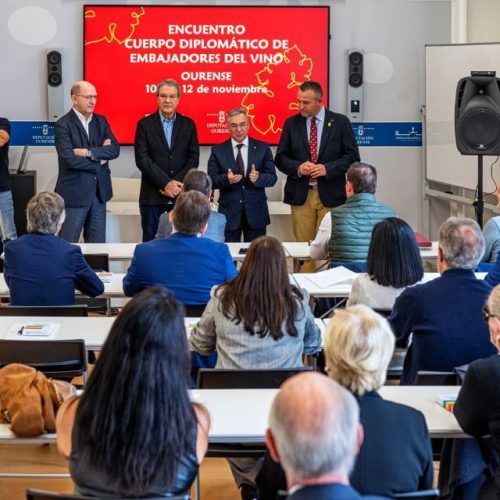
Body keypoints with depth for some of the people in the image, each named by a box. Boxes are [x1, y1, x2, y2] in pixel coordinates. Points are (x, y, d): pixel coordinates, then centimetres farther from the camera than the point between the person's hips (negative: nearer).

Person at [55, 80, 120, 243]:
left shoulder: (101, 121, 9)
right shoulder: (63, 125, -9)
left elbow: (115, 149, -3)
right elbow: (70, 159, -20)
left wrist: (88, 152, -16)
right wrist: (99, 158, -9)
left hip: (99, 192, 6)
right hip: (74, 193, -5)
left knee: (98, 244, 10)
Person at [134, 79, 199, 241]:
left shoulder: (188, 124, 9)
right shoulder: (145, 124, 3)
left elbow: (193, 157, 4)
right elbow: (142, 159, -6)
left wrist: (176, 183, -9)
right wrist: (166, 183, -14)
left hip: (181, 196, 1)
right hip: (152, 197, -1)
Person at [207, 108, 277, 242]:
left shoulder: (262, 148, 3)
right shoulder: (218, 150, 3)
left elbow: (272, 177, 0)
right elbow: (211, 180, -2)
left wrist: (258, 178, -21)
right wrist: (226, 179, -22)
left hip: (256, 212, 1)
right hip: (229, 212, -1)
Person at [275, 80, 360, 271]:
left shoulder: (340, 122, 2)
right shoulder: (291, 123, 7)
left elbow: (352, 157, 1)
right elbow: (280, 157, 8)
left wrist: (327, 168, -13)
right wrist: (297, 167, -12)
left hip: (330, 195, -2)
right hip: (301, 195, 2)